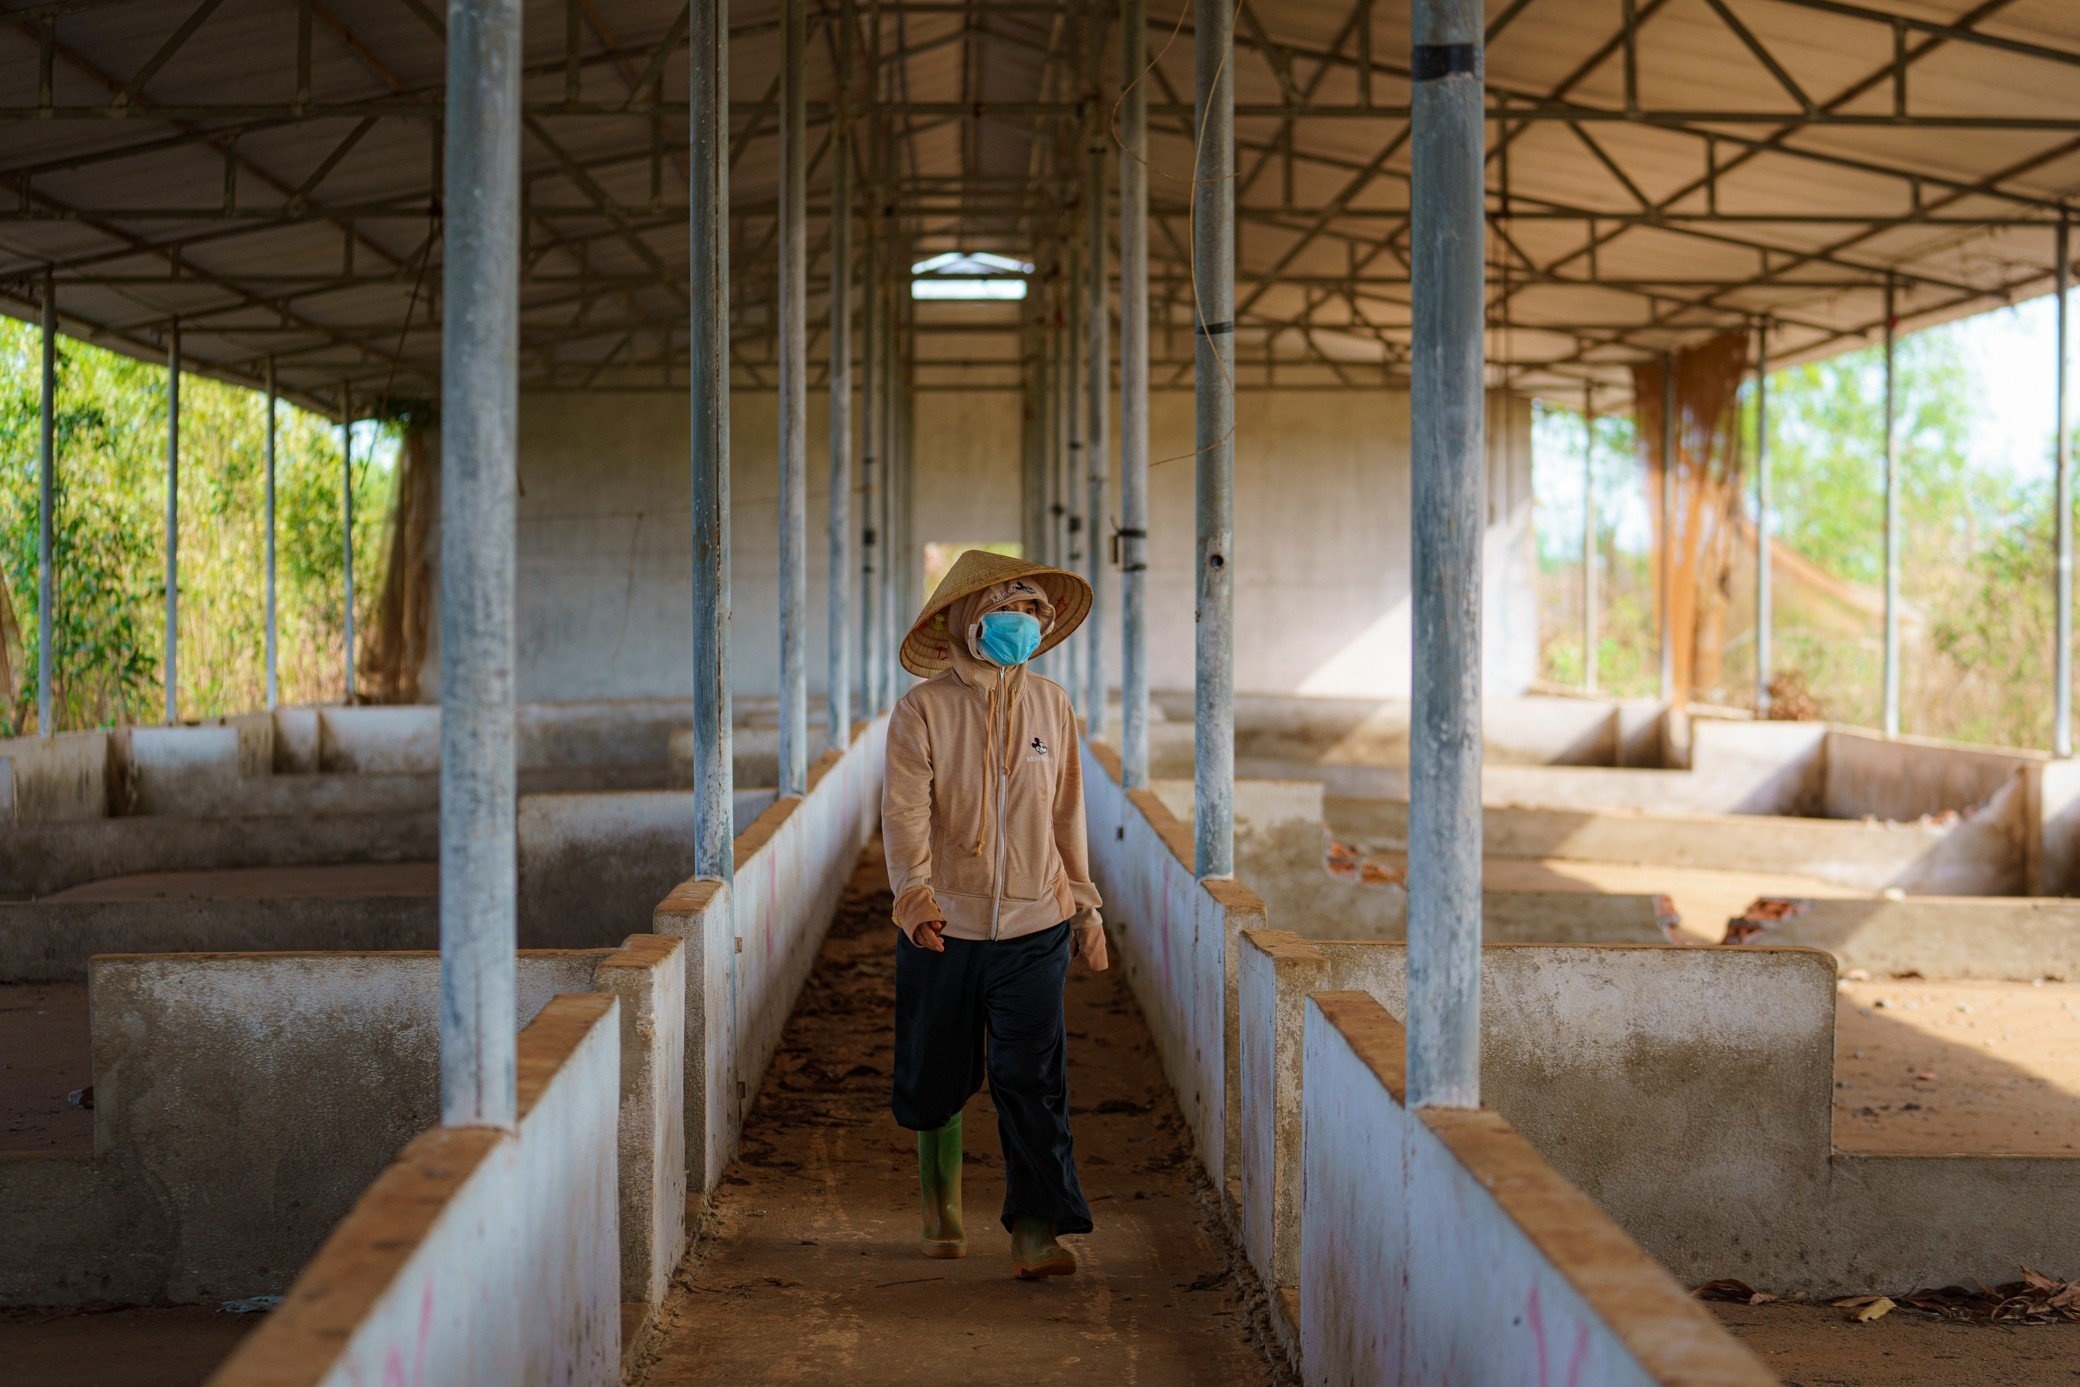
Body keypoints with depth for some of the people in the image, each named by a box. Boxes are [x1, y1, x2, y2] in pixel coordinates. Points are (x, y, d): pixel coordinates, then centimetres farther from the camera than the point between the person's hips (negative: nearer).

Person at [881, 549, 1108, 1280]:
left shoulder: (1051, 705, 5)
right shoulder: (922, 710, -6)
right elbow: (904, 811, -16)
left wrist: (1085, 907, 15)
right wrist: (914, 893, -32)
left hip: (1034, 926, 1)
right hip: (943, 927, -1)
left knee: (1033, 1080, -9)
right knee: (936, 1080, 12)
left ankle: (1035, 1232, -8)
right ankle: (941, 1208, 35)